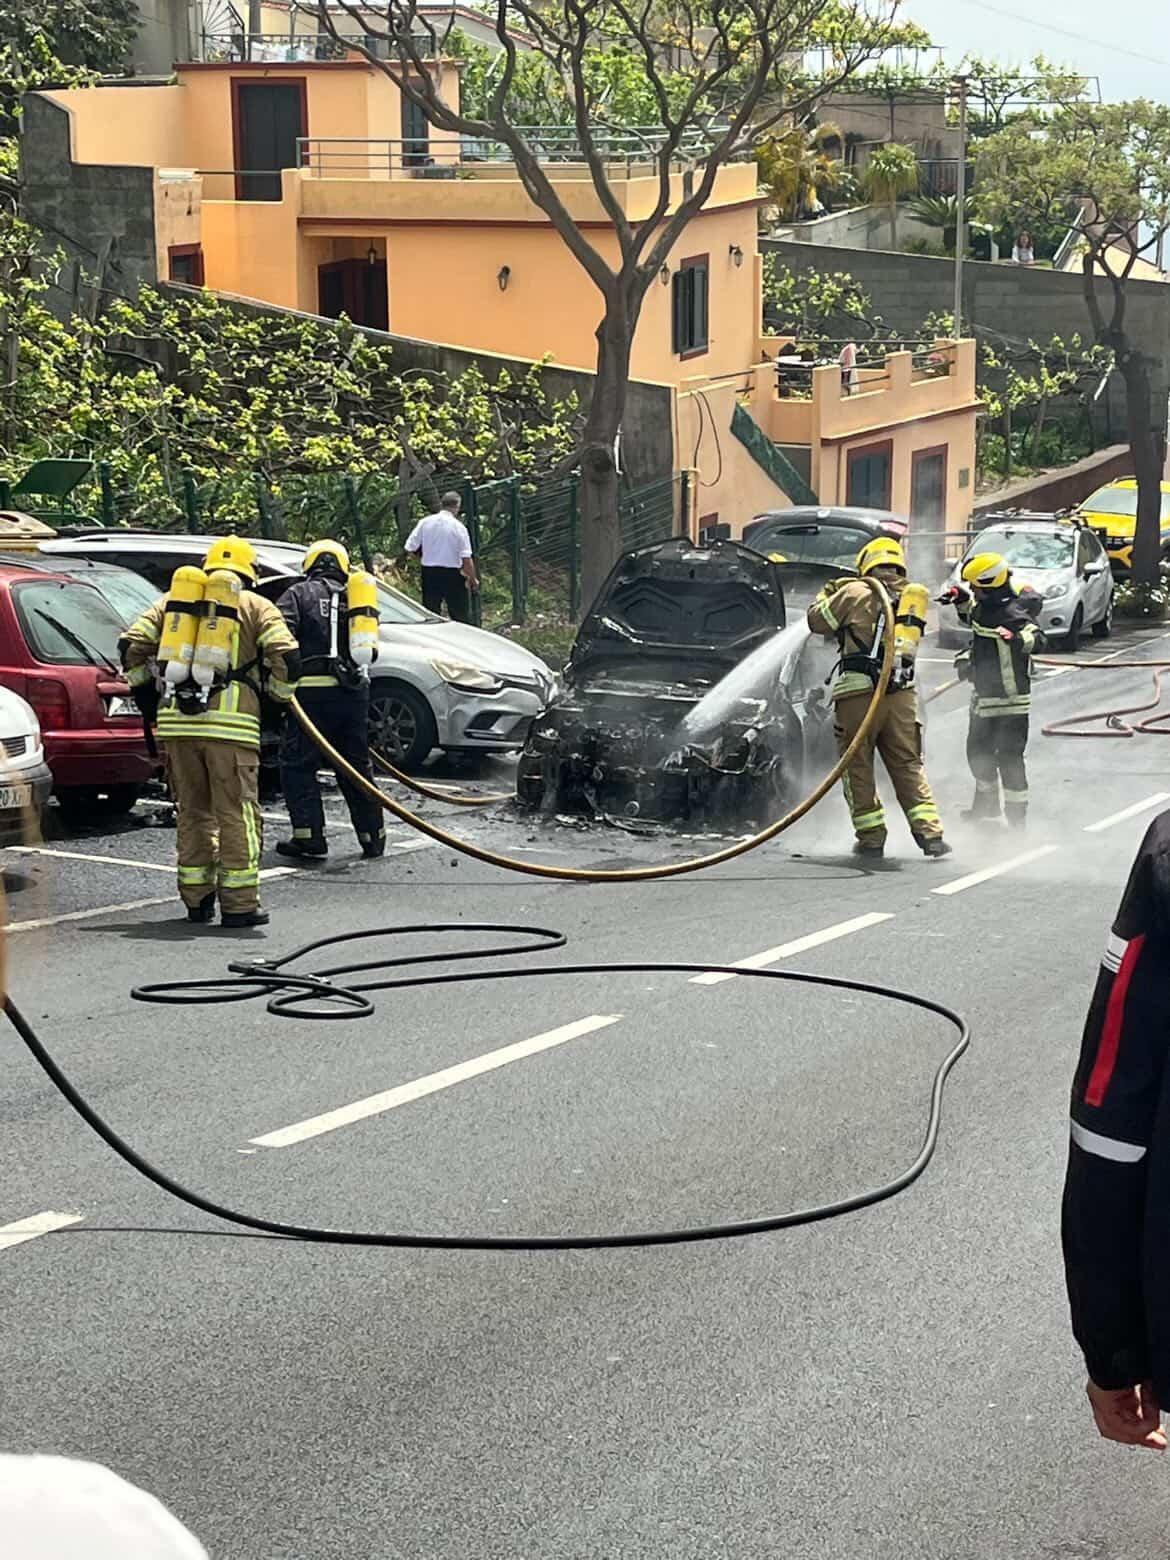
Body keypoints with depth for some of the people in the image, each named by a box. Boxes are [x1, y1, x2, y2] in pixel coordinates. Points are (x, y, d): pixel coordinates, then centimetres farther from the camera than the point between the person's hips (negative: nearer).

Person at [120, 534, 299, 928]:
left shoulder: (173, 600, 17)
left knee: (192, 811, 13)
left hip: (176, 719, 4)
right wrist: (279, 696, 14)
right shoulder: (256, 606, 8)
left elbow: (132, 644, 10)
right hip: (232, 720, -3)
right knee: (236, 812, 1)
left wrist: (144, 690, 22)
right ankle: (239, 902, 0)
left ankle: (196, 899, 17)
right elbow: (286, 655, -3)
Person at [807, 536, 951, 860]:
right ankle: (930, 833, 1)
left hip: (858, 690, -4)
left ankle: (871, 837, 7)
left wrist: (828, 593, 26)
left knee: (857, 767, 8)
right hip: (902, 692, 4)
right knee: (908, 766, 10)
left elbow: (817, 621, 6)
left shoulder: (855, 593, -1)